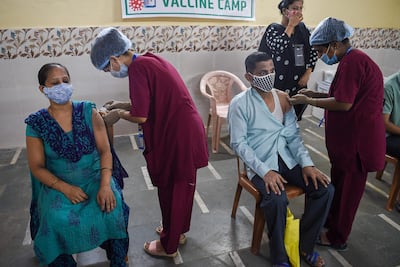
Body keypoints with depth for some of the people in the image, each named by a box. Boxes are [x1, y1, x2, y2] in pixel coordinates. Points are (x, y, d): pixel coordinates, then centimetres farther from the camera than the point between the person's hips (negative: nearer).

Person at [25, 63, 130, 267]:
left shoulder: (88, 112, -4)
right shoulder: (36, 124, -4)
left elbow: (105, 150, -7)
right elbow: (37, 167, -2)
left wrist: (105, 184, -21)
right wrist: (65, 188, -17)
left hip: (95, 177, 0)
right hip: (58, 185, 0)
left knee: (111, 206, -25)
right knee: (57, 219, -27)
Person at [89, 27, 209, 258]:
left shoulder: (138, 67, -16)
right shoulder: (149, 60, 12)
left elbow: (141, 116, -19)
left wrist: (119, 114, 1)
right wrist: (123, 105, 18)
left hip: (177, 136, -9)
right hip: (186, 130, 9)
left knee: (171, 189, 8)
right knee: (180, 186, 22)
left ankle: (168, 246, 29)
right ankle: (177, 231, 43)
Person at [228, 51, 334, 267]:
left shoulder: (282, 98, 7)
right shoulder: (239, 104, -9)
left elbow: (294, 135, 7)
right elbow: (238, 144, -13)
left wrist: (307, 163, -7)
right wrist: (265, 171, -23)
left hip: (287, 159, 6)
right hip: (260, 164, -5)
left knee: (325, 189, -11)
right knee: (277, 200, -31)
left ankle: (304, 245, 11)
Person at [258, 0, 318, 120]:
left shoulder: (303, 28, 9)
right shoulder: (273, 28, -3)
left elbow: (313, 52, 10)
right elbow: (278, 47, -23)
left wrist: (307, 74, -1)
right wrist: (291, 25, -15)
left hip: (298, 84, 4)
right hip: (278, 84, -4)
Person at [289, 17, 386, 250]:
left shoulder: (352, 62, -20)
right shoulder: (353, 59, 12)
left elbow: (344, 104, -24)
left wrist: (308, 101, -14)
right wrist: (315, 94, 7)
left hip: (356, 140, -9)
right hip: (350, 137, 9)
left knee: (347, 188, 6)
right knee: (339, 183, 22)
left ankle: (337, 237, 24)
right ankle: (332, 221, 40)